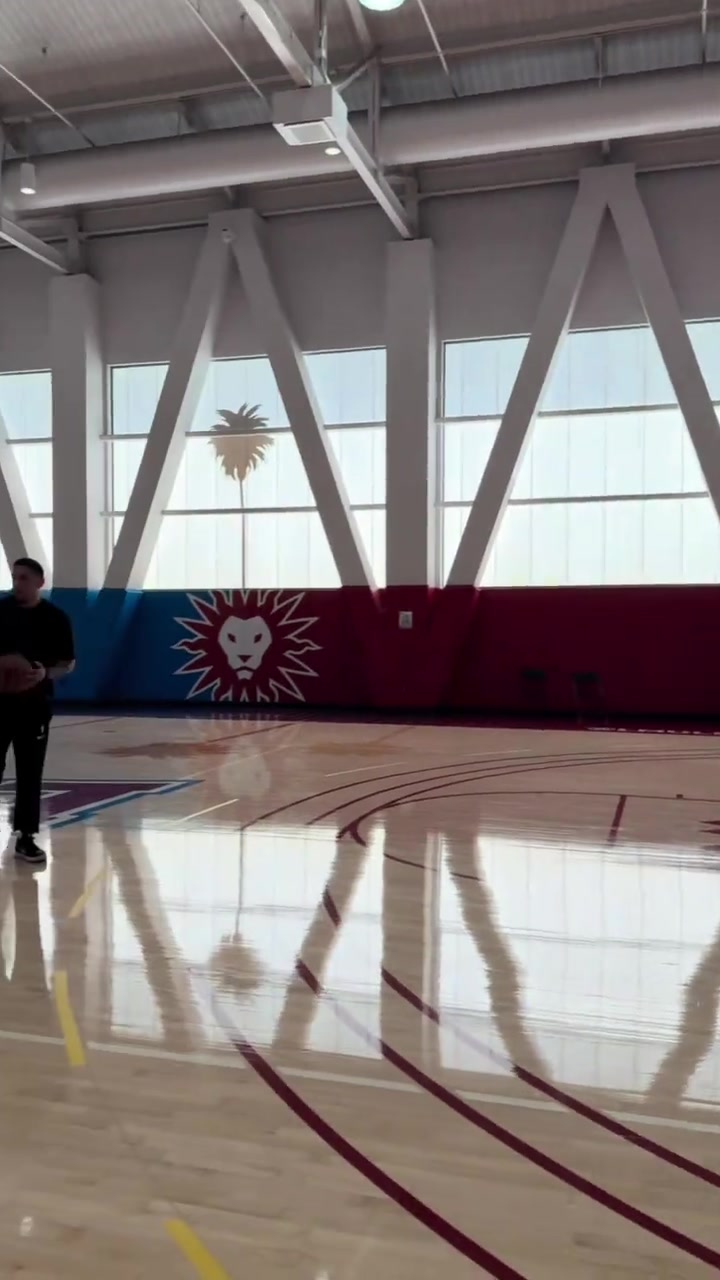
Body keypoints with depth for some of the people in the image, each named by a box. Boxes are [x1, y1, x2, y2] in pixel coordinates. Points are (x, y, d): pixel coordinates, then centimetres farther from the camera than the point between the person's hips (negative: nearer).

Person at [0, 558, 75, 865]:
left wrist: (46, 673, -18)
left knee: (30, 774, 4)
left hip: (35, 704, -1)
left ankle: (25, 837, 13)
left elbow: (69, 663, 2)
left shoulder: (55, 617, -1)